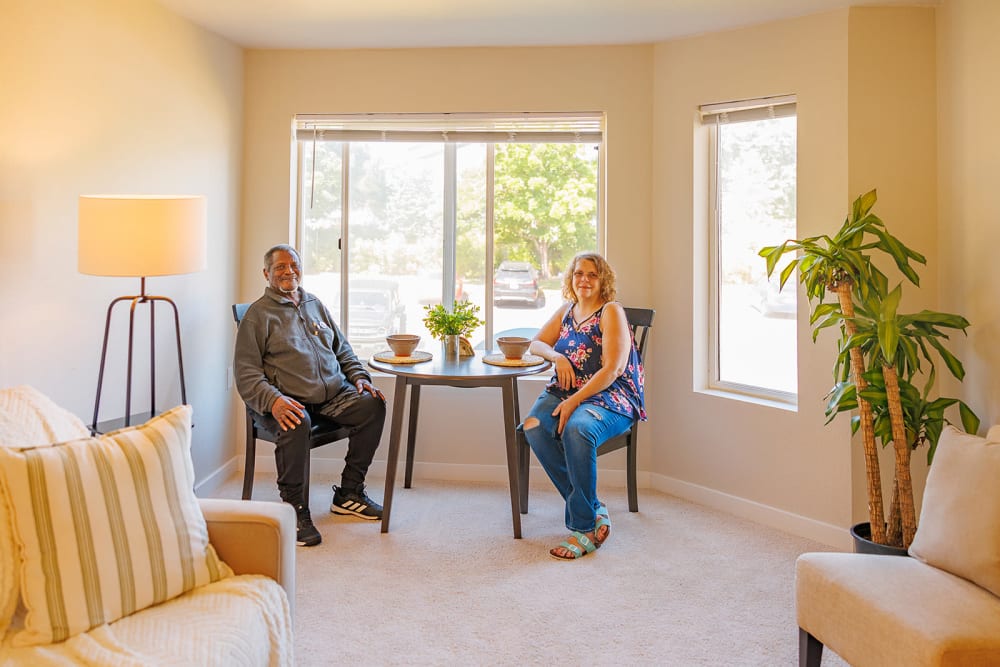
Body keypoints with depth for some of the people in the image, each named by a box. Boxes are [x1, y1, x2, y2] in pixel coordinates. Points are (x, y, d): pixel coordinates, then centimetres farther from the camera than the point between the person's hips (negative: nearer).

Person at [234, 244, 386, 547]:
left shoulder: (315, 306, 21)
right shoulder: (258, 314, 3)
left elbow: (343, 349, 27)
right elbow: (245, 372, -6)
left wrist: (359, 377, 8)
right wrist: (273, 400, -24)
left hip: (334, 394, 6)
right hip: (288, 400, -5)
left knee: (372, 404, -19)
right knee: (297, 422, -38)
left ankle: (349, 493, -5)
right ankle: (295, 508, -20)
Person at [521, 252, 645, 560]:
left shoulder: (611, 312, -3)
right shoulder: (566, 310, 18)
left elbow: (612, 370, -12)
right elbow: (536, 343, 21)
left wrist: (574, 402, -21)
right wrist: (557, 356, -3)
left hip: (609, 397, -6)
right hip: (565, 392, 6)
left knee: (577, 429, -38)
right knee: (534, 427, -27)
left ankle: (584, 525, -25)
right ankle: (595, 511, -20)